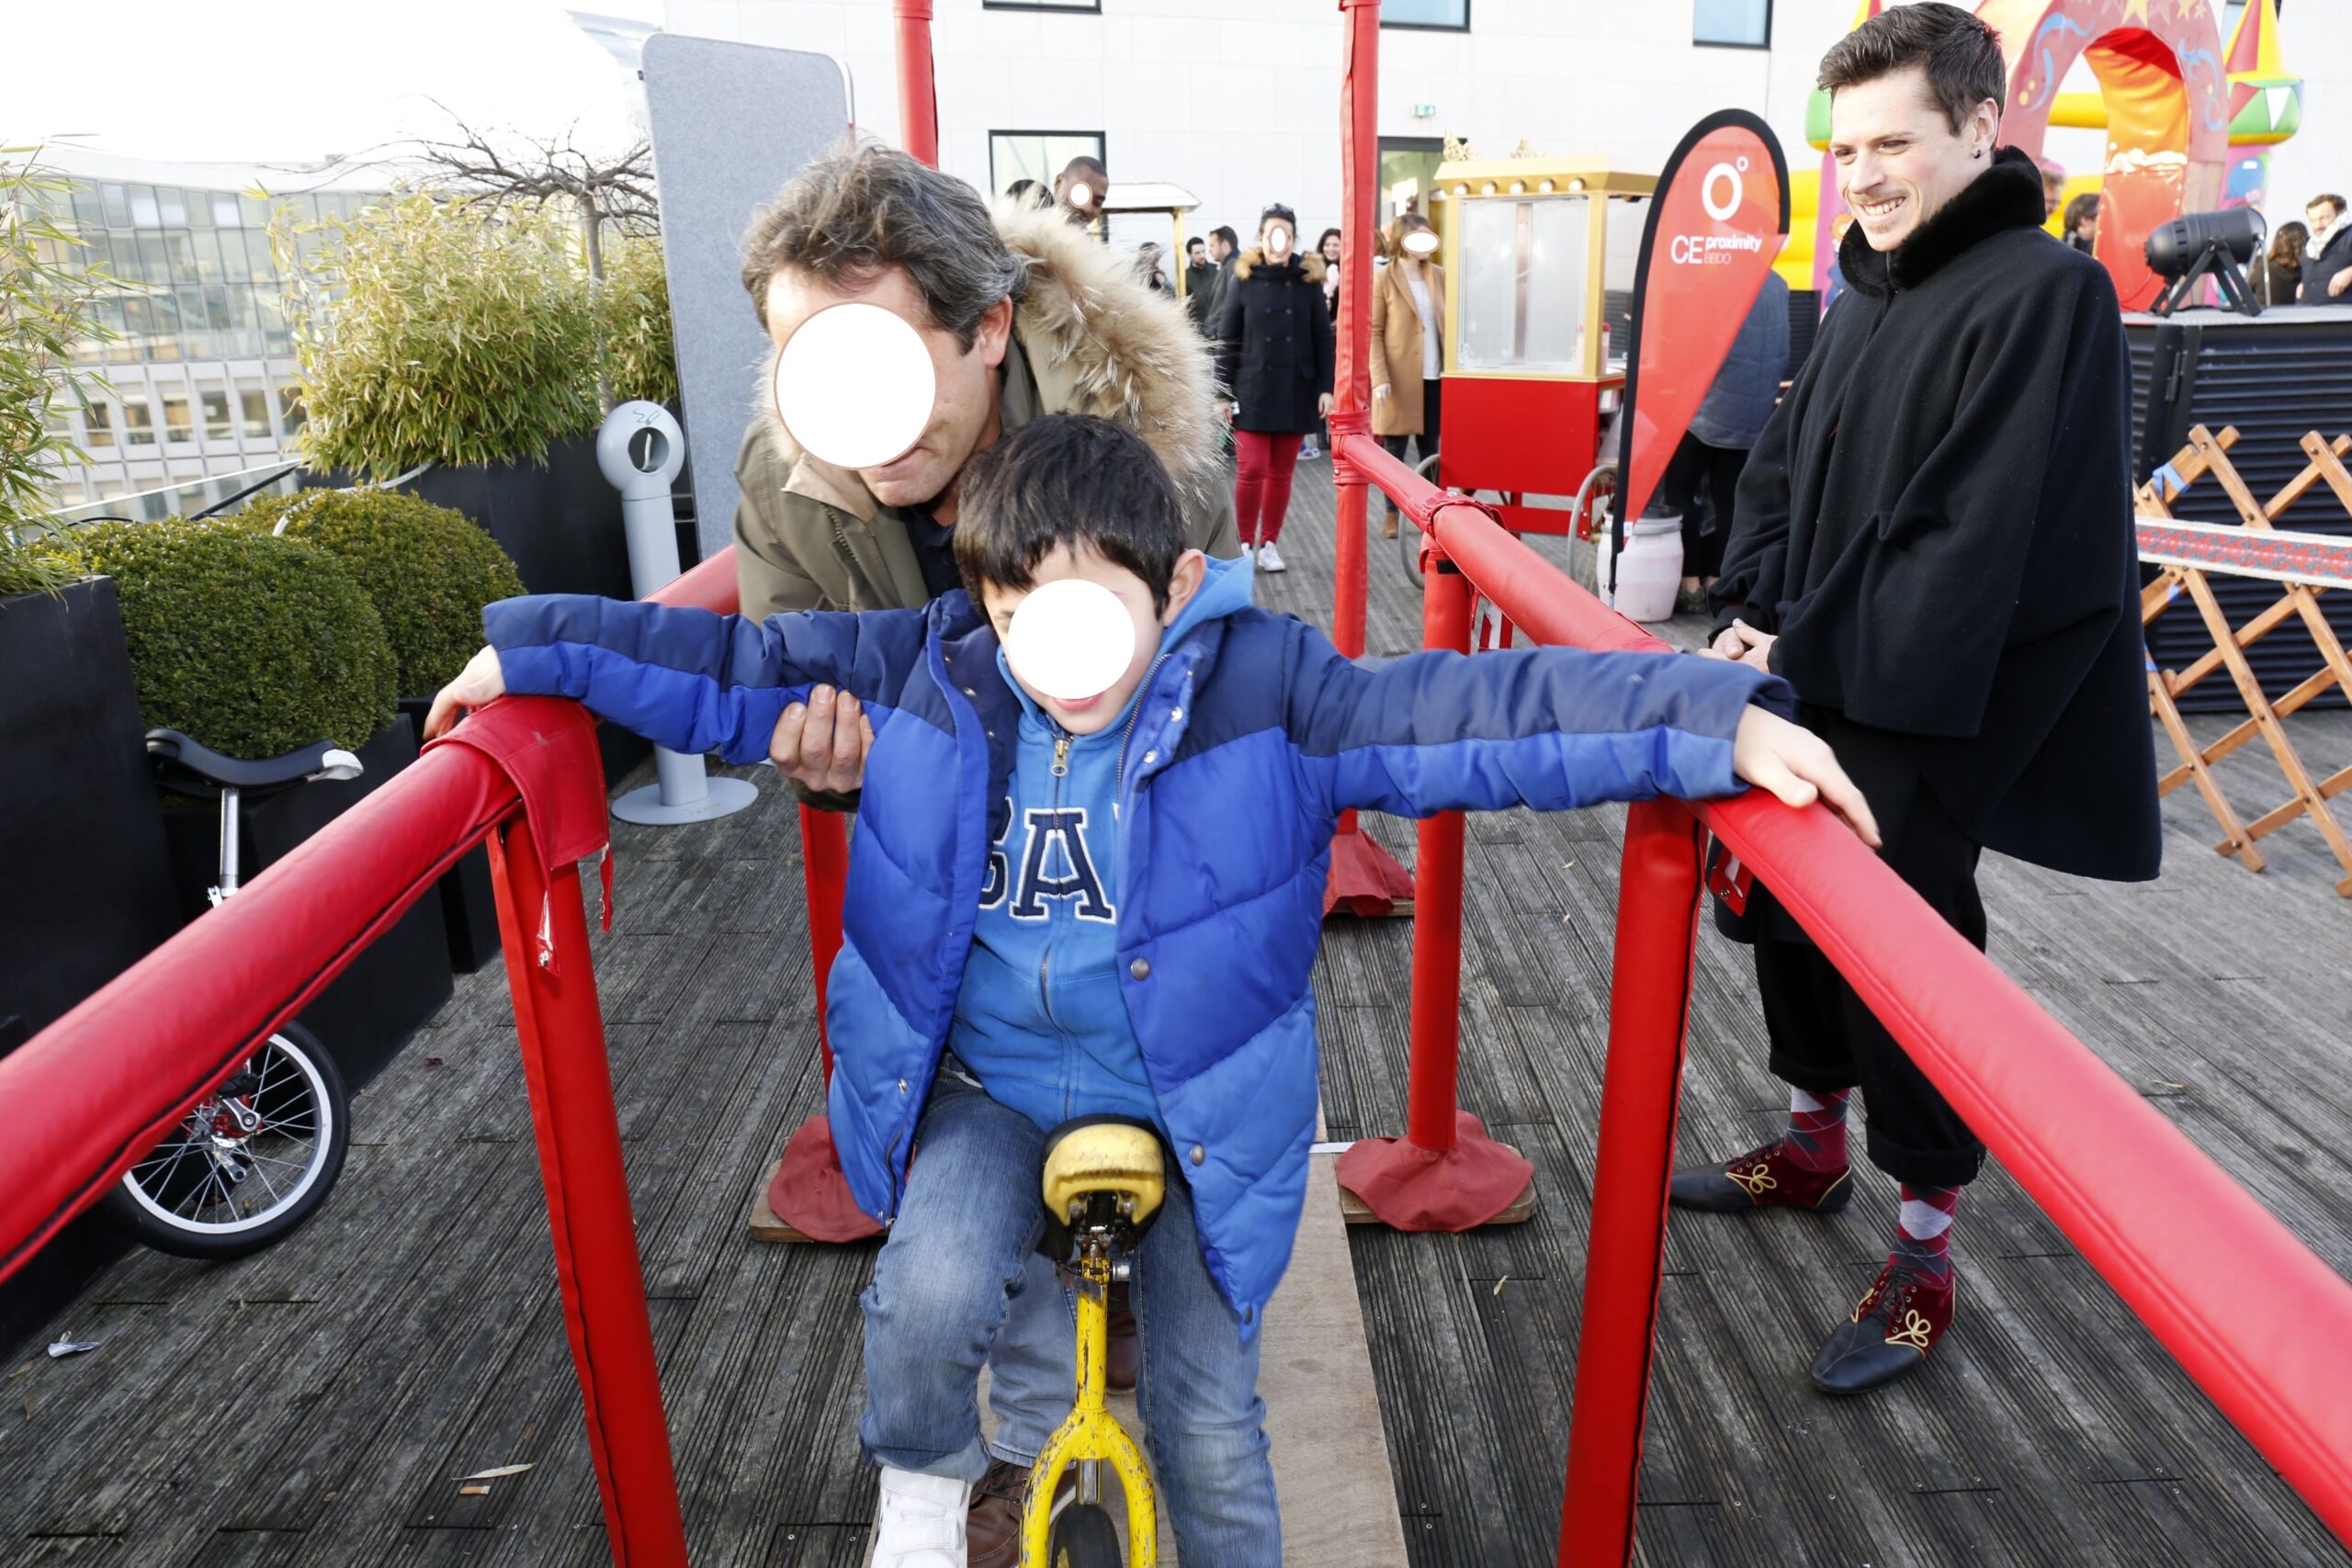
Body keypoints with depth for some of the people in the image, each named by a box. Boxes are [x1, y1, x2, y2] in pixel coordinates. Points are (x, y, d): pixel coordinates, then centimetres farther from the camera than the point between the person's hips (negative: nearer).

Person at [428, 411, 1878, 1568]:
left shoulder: (1264, 686, -15)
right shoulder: (929, 676, -7)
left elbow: (1489, 713, -22)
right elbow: (736, 671, 1)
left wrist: (1720, 722, -30)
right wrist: (529, 647, 1)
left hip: (1197, 1099, -1)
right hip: (991, 1085, 2)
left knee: (1210, 1420, 2)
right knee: (929, 1295, -24)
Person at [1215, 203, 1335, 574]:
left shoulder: (1308, 280, 4)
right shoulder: (1244, 280, 1)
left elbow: (1323, 339, 6)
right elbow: (1226, 341, 1)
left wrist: (1326, 387, -2)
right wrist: (1223, 393, -3)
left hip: (1296, 392, 2)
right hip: (1252, 391, -2)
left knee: (1281, 473, 6)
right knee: (1252, 470, -6)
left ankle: (1269, 544, 18)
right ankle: (1245, 544, 9)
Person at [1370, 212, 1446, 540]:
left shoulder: (1440, 276, 9)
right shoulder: (1382, 279, -5)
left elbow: (1450, 323, 13)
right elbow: (1372, 333, -7)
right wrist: (1379, 378, -15)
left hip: (1434, 377, 4)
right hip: (1399, 378, -4)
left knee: (1431, 448, 9)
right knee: (1395, 450, 3)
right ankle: (1392, 513, 14)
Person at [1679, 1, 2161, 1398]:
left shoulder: (2044, 294, -15)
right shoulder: (1871, 291, 12)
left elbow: (1975, 545, -22)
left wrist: (1805, 663, -20)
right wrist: (1750, 615, -1)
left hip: (1922, 722, -8)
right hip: (1809, 691, 8)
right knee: (1788, 913, 19)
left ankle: (1925, 1259, 21)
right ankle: (1813, 1149, 42)